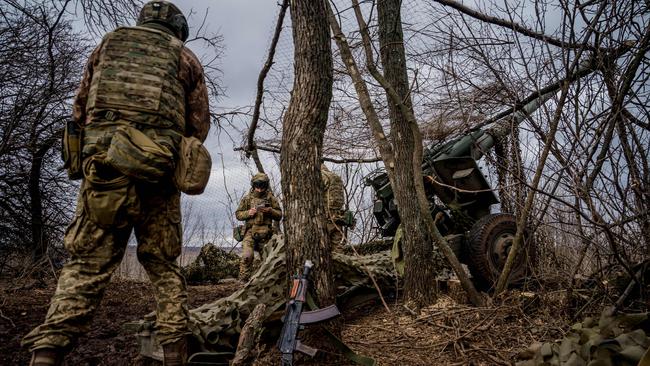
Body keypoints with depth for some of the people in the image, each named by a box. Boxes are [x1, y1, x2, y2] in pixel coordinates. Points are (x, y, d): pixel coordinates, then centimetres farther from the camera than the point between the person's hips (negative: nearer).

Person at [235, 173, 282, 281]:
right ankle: (243, 280, -13)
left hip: (265, 233, 2)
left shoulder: (271, 198, 8)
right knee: (247, 256, -19)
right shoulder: (247, 198, 7)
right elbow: (238, 214, 9)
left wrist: (270, 211, -10)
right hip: (250, 232, -2)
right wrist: (248, 213, -10)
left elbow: (279, 215, 10)